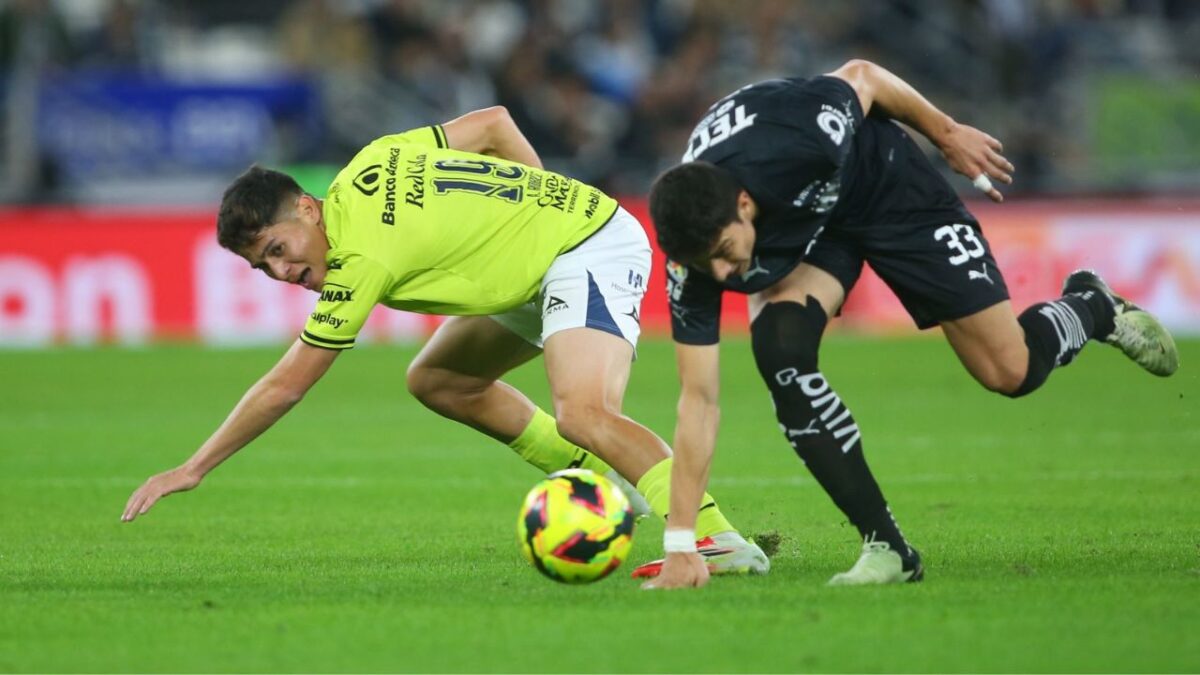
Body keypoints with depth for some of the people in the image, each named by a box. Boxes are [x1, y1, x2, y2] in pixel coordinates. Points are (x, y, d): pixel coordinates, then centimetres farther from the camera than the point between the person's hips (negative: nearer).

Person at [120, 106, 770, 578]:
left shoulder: (364, 257, -23)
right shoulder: (369, 163, 0)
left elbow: (283, 387, -17)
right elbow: (493, 122, 10)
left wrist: (192, 469, -11)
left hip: (593, 248, -11)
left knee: (581, 413, -32)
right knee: (436, 381, 17)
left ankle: (718, 539, -37)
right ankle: (603, 481, 20)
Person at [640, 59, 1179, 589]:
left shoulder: (798, 143, -43)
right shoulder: (692, 259, -33)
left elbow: (862, 76, -20)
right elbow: (698, 400, -28)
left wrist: (947, 133, -4)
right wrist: (679, 546, -33)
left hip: (887, 188, -2)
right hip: (795, 233, 2)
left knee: (1012, 371, -2)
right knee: (777, 347, -28)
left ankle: (1092, 308, 35)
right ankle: (885, 547, -17)